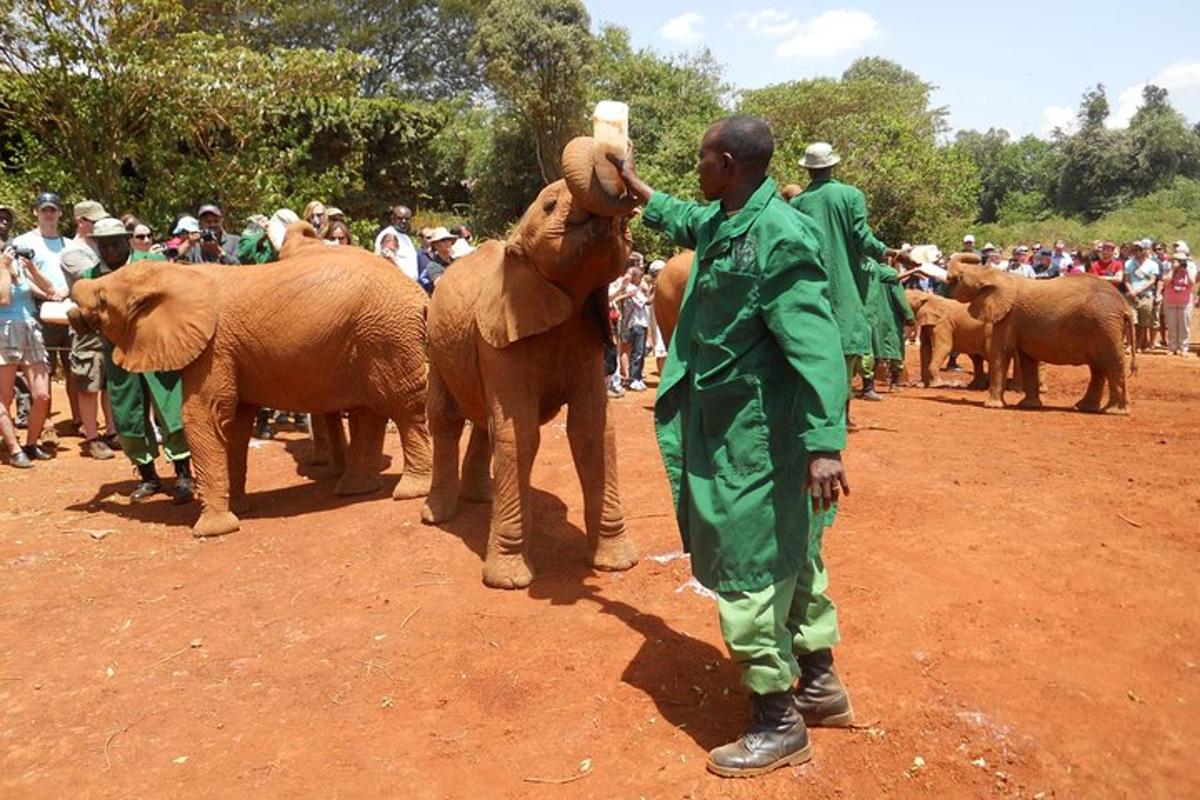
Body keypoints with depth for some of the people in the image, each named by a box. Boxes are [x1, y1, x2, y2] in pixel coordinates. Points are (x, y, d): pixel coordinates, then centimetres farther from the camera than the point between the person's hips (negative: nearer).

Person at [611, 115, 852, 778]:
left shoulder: (781, 236, -20)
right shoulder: (717, 224, 8)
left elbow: (817, 345, -26)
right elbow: (679, 219, 34)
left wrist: (825, 443, -31)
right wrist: (634, 185, 45)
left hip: (757, 439, -9)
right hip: (722, 426, 10)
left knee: (748, 570, 0)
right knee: (786, 554, 19)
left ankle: (777, 724, 17)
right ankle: (820, 685, 36)